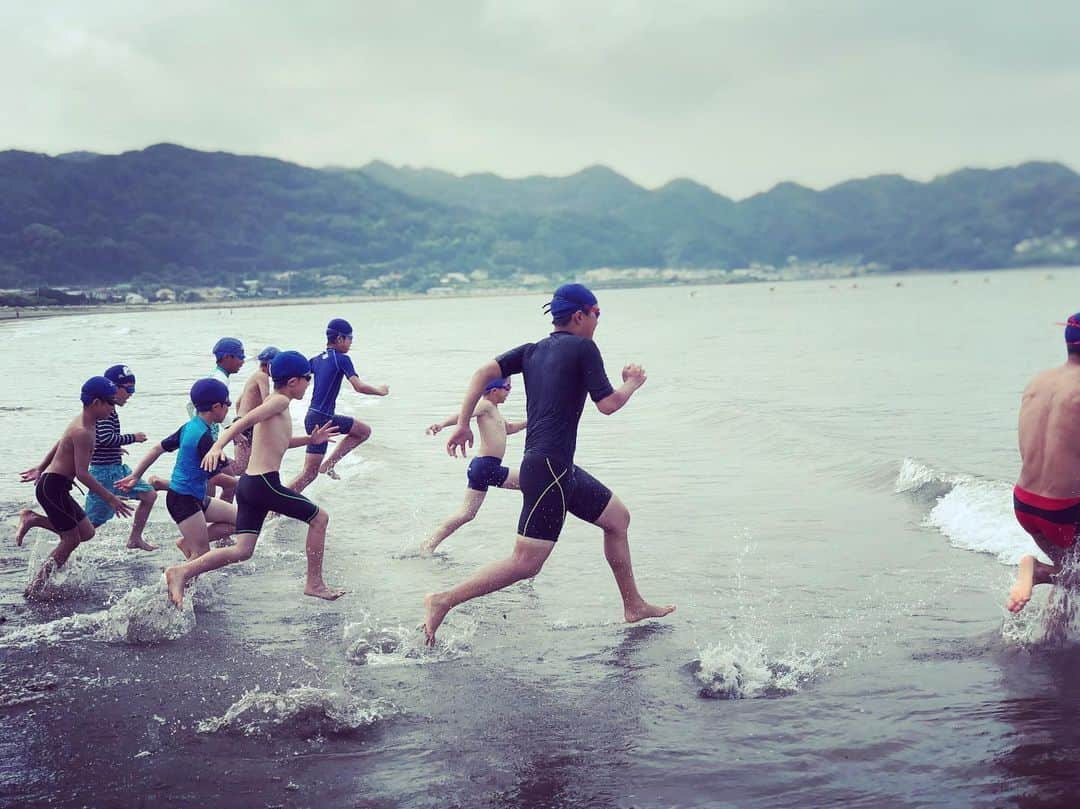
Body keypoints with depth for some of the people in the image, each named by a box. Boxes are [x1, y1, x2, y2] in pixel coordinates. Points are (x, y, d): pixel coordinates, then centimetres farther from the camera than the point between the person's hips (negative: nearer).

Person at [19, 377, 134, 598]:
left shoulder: (83, 422, 10)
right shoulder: (83, 432, -21)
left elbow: (58, 445, 23)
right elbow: (82, 474, -24)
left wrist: (40, 469, 34)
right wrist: (110, 499, -22)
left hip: (52, 484, 10)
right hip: (53, 487, -10)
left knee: (87, 532, 11)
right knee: (71, 540, -2)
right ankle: (35, 589, 6)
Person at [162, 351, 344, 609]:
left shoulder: (275, 403, 21)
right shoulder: (280, 401, -8)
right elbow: (244, 422, -22)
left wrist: (311, 439, 33)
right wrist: (218, 446, -34)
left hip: (248, 484, 9)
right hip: (264, 483, -9)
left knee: (242, 550, 5)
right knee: (319, 518, 6)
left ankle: (181, 572, -4)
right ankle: (314, 583, 12)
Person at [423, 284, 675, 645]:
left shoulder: (532, 351, 14)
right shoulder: (583, 348, -7)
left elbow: (485, 371, 2)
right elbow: (608, 404, -7)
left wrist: (463, 423, 1)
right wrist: (632, 383, 12)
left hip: (561, 469, 10)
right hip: (549, 469, -10)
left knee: (617, 517, 21)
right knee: (526, 563, -9)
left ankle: (633, 605, 29)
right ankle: (444, 601, -8)